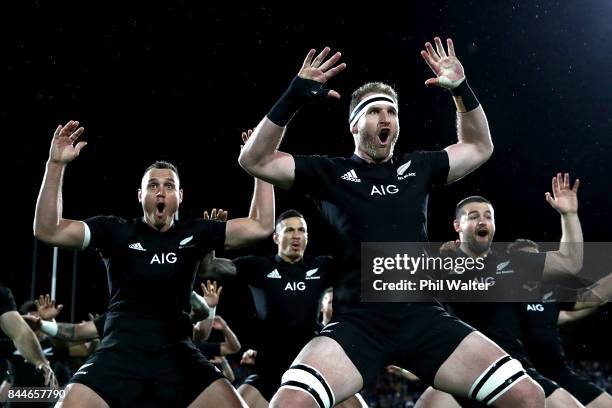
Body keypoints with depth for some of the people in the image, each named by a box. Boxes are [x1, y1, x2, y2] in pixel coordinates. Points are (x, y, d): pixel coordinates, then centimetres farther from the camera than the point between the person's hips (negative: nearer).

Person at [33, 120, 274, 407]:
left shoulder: (195, 233, 10)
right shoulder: (115, 231, 4)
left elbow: (261, 227, 6)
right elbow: (47, 231, -5)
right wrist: (55, 165, -14)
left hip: (177, 353, 2)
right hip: (120, 352, -1)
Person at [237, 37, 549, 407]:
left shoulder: (417, 168, 19)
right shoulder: (331, 172, 10)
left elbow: (480, 148, 30)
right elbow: (254, 161, 3)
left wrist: (462, 90, 17)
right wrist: (293, 99, -9)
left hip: (423, 317, 3)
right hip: (357, 321, -3)